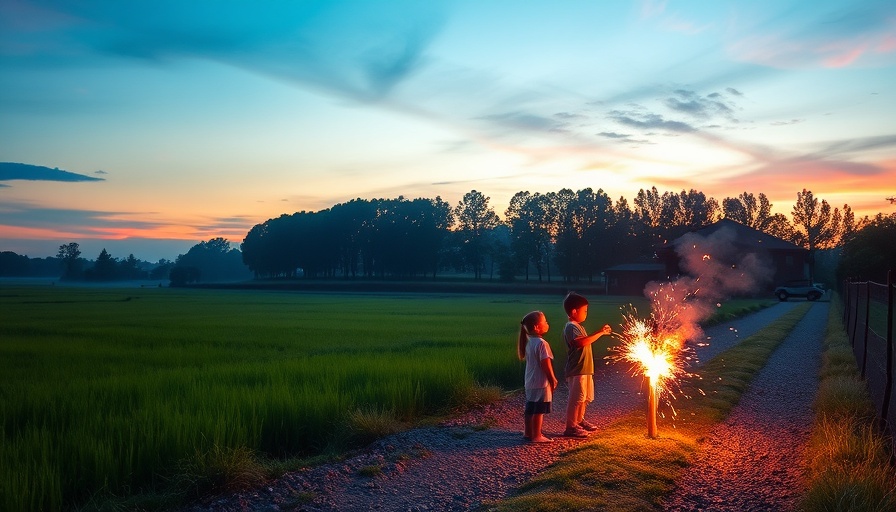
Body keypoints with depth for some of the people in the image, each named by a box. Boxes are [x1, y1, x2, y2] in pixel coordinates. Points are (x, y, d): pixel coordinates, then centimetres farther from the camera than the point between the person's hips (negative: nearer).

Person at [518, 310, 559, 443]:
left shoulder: (529, 342, 7)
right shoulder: (541, 343, -19)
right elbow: (546, 364, -19)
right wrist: (553, 380, -11)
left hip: (530, 382, 9)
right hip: (541, 383, -9)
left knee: (530, 409, 15)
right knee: (539, 410, -2)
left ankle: (529, 433, 24)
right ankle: (536, 436, 3)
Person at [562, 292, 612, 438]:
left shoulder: (578, 326, 19)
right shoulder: (571, 327, -16)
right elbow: (580, 342, -33)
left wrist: (600, 333, 16)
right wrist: (599, 333, -30)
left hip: (585, 369, 11)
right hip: (577, 370, -11)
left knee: (585, 398, 19)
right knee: (576, 398, -7)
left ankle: (579, 421, 33)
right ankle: (571, 427, -1)